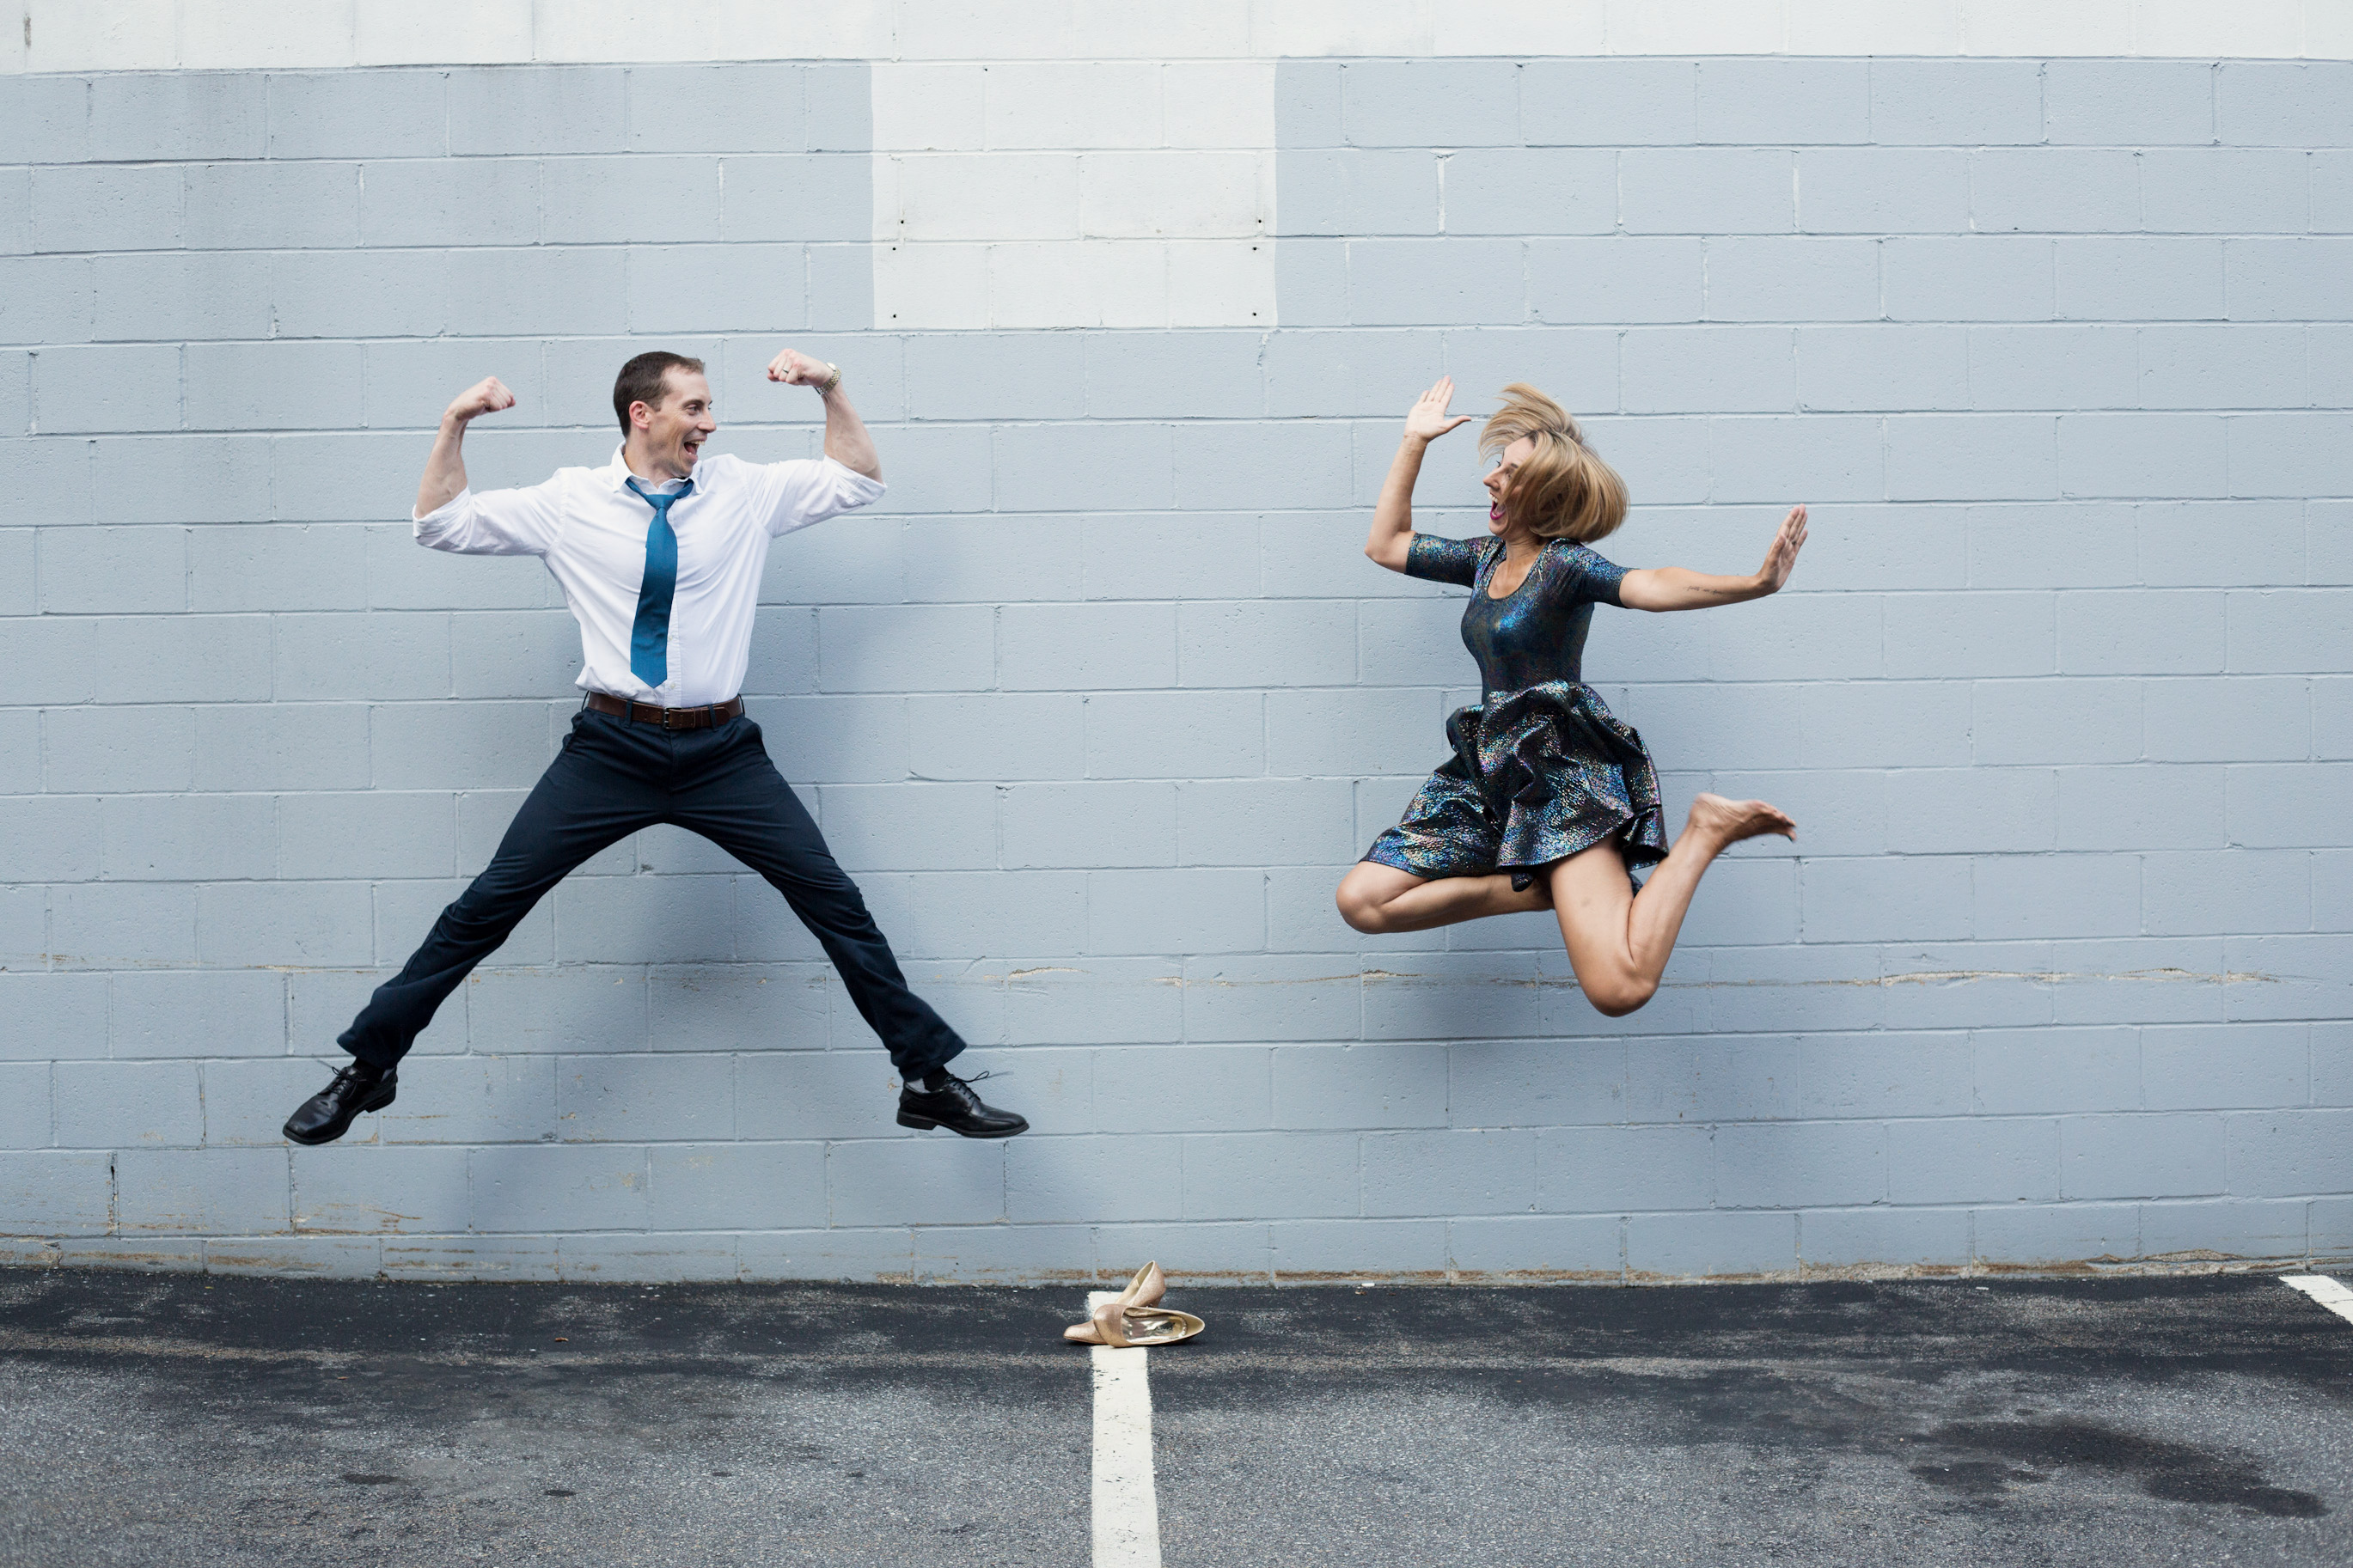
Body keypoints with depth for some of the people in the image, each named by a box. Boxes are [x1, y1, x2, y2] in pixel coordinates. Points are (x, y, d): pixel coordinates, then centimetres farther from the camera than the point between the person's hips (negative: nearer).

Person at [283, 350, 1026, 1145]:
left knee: (836, 902, -3)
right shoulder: (570, 502, 3)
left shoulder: (745, 490, 6)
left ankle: (928, 1079, 8)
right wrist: (454, 425, -4)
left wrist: (832, 390, 3)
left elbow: (857, 481, 16)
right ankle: (368, 1067, 11)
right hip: (612, 746, -1)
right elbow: (442, 523, 8)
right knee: (488, 904, -3)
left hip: (723, 751, 1)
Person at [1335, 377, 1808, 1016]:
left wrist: (1754, 585, -46)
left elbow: (1652, 586, -27)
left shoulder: (1565, 564, -9)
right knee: (1362, 902, -5)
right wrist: (1414, 441, 23)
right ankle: (1547, 888, 0)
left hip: (1562, 775, -8)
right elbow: (1385, 544, 27)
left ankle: (1704, 833, 0)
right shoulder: (1487, 557, 14)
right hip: (1491, 774, 8)